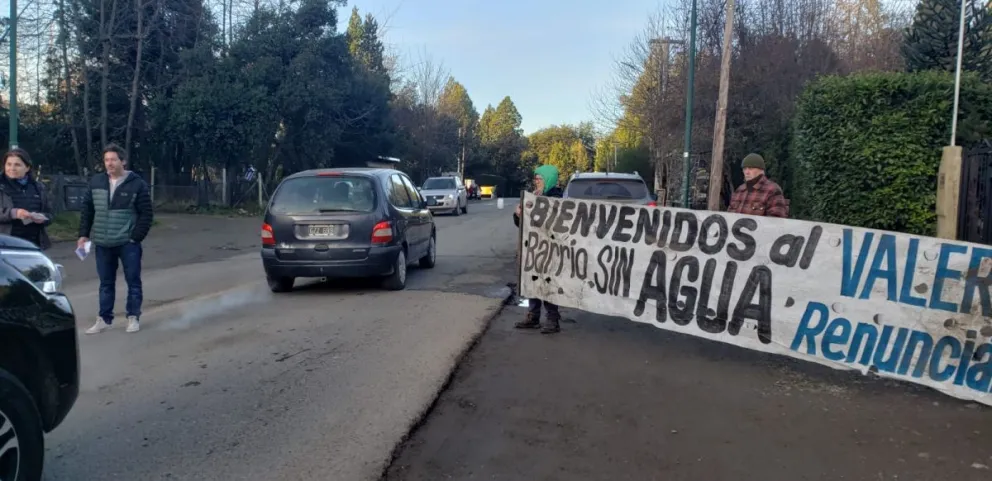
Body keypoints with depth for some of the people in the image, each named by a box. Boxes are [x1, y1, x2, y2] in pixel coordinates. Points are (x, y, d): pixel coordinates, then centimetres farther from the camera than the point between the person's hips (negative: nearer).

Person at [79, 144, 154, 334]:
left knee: (133, 282, 5)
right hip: (103, 244, 4)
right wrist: (84, 234, 6)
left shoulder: (137, 184, -7)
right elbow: (87, 210, 12)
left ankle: (133, 318, 15)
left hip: (128, 243, -4)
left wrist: (136, 237, -12)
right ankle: (104, 319, 20)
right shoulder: (95, 182, 6)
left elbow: (146, 214, -7)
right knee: (106, 283, 12)